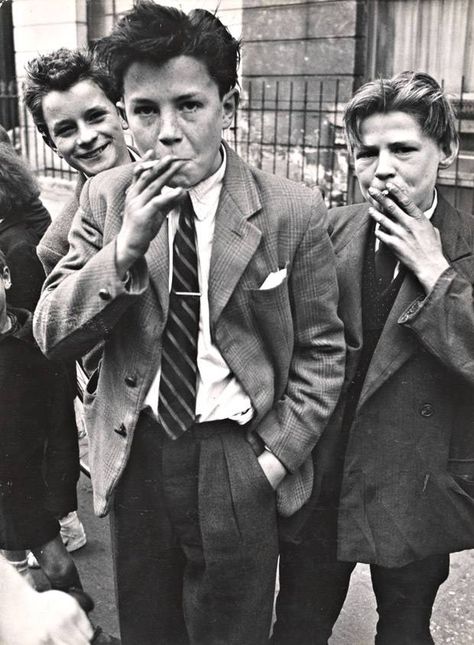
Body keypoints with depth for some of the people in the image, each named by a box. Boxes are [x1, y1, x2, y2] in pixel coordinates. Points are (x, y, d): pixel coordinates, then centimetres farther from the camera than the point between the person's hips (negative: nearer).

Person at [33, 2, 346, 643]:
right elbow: (52, 335, -7)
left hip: (238, 466, -2)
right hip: (135, 456, 3)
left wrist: (278, 453, -9)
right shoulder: (106, 196, -4)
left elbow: (321, 350, -2)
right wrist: (126, 246, -21)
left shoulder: (293, 210, -11)